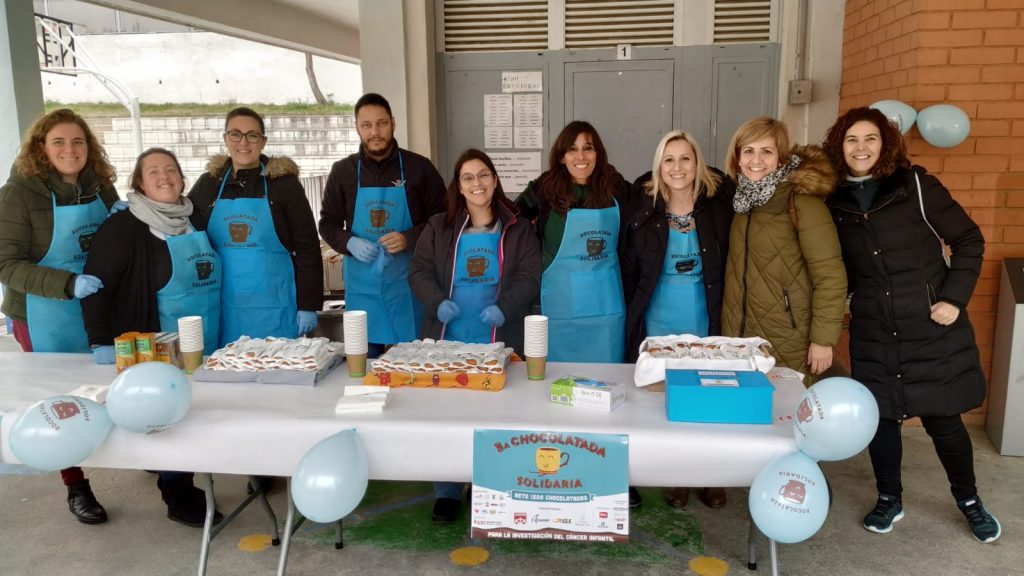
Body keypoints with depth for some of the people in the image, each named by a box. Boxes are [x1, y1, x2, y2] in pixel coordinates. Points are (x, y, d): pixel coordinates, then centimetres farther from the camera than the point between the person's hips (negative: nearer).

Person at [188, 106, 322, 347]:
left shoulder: (283, 182, -3)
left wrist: (308, 305, -7)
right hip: (226, 304, 3)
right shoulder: (209, 183, 6)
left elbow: (307, 247, -4)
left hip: (274, 305, -3)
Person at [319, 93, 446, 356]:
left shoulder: (419, 167, -1)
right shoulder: (342, 171, 5)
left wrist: (409, 238, -15)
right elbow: (328, 224, 10)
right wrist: (350, 243, -11)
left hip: (407, 282, -1)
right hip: (361, 283, 2)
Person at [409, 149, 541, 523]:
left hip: (498, 342, -1)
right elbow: (419, 272, 3)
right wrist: (438, 302, -16)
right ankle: (446, 493, 18)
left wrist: (504, 307, -19)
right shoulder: (438, 228, 8)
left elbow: (529, 278, -2)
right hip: (448, 340, 1)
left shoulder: (518, 230, 5)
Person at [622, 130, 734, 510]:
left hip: (706, 322, 0)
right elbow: (629, 269, 4)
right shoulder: (645, 210, -2)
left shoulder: (719, 204, -4)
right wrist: (630, 318, 2)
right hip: (658, 323, 1)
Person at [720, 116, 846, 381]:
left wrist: (823, 339, -17)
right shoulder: (743, 199, 6)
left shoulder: (802, 201, -14)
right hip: (739, 339, 6)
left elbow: (830, 276, -15)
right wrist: (727, 330, 14)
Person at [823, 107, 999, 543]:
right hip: (873, 335, 3)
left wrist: (954, 298, -11)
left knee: (943, 421, 7)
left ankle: (969, 501, 32)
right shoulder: (835, 201, 2)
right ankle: (889, 499, 31)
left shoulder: (916, 186, -7)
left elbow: (969, 241, -3)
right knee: (880, 418, 9)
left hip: (933, 328, -2)